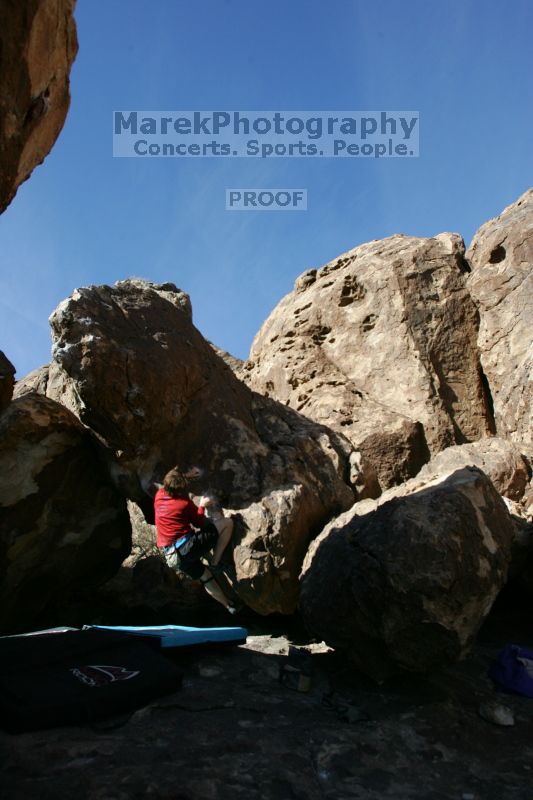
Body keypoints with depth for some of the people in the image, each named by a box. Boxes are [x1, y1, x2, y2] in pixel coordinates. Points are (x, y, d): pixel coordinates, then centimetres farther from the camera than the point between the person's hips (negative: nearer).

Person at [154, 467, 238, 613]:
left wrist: (184, 475, 40)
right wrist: (202, 506, 24)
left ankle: (228, 606, 27)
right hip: (187, 546, -7)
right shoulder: (185, 503, -7)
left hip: (170, 556, 7)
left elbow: (168, 484, 32)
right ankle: (216, 561, 10)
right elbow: (200, 522, 7)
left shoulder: (159, 495, 7)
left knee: (204, 576, 24)